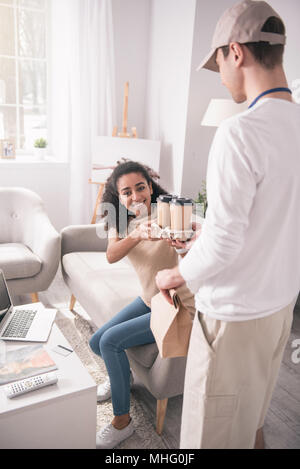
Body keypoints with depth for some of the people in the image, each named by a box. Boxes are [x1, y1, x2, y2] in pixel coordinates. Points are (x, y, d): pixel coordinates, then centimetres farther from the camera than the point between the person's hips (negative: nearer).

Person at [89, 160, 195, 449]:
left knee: (110, 340, -17)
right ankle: (123, 374, 39)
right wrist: (138, 234, -42)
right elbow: (111, 256, -23)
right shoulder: (121, 220, -3)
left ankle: (122, 420, 3)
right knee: (96, 343, 6)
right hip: (149, 300, 7)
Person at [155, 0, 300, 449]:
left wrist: (174, 276, -6)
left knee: (215, 432, 16)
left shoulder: (240, 132, -25)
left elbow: (222, 243, -25)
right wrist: (205, 238, 15)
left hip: (235, 313, -7)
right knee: (252, 414, 29)